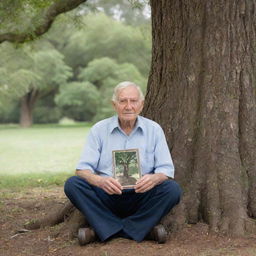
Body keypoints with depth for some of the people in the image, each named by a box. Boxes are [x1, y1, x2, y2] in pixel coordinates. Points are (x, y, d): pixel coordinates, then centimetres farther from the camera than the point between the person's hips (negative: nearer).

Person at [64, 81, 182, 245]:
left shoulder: (154, 130, 4)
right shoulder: (99, 129, 2)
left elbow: (166, 170, 0)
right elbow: (83, 169, -4)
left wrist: (154, 179, -26)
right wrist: (100, 181, -28)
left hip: (140, 197, 0)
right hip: (106, 197, 0)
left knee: (173, 189, -27)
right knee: (72, 184, -25)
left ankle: (106, 230, -22)